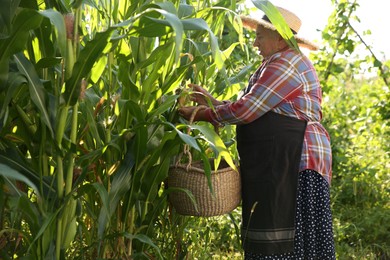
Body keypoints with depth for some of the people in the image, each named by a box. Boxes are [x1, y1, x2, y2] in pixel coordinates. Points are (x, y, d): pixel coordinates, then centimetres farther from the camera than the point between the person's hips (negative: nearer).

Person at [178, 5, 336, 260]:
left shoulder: (285, 64, -11)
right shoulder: (282, 63, 22)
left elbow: (246, 109, -16)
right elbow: (252, 108, 21)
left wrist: (202, 114, -5)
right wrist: (213, 102, 14)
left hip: (294, 160, -10)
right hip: (277, 162, 10)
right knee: (270, 233, 9)